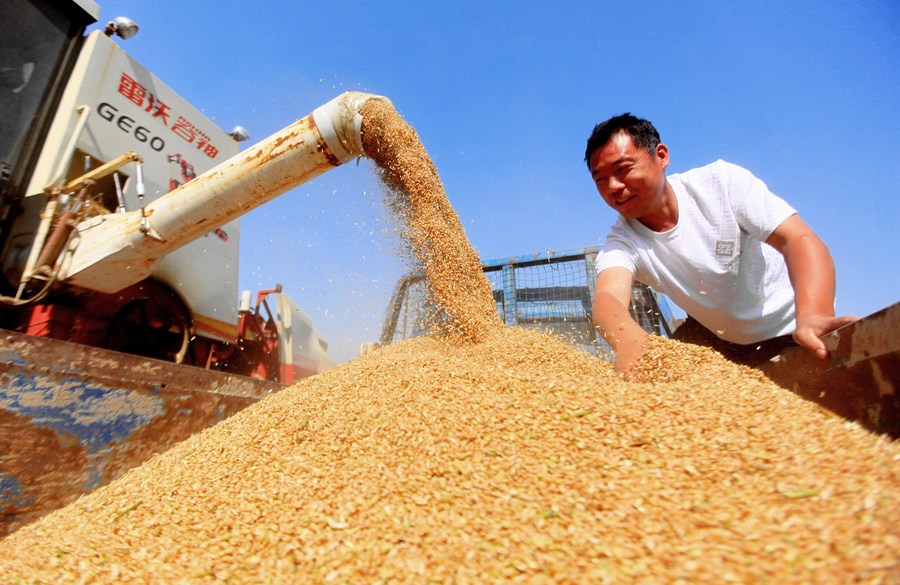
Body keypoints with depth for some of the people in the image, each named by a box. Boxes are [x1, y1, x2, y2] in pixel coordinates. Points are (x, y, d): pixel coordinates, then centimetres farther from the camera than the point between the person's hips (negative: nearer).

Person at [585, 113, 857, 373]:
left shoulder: (720, 182, -20)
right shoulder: (621, 242, -19)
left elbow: (800, 240, -26)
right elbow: (608, 297, -37)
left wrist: (813, 318, -45)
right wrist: (632, 343, -60)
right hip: (715, 336, 1)